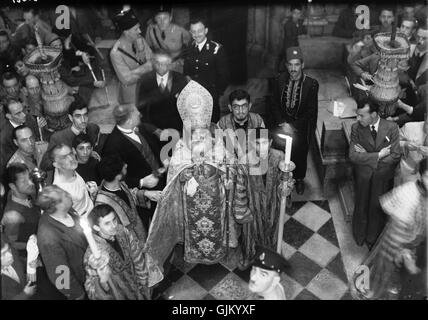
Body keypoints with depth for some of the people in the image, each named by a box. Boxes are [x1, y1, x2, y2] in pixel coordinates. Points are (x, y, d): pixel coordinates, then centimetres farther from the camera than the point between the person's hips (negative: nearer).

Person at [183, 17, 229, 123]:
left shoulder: (216, 49, -8)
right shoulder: (189, 49, 5)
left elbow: (223, 75, -5)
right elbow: (185, 73, 13)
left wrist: (217, 93, -7)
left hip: (210, 97, -3)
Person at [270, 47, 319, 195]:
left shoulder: (311, 84, -13)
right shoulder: (279, 80, -5)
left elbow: (311, 111, -11)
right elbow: (274, 105, 2)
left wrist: (293, 126, -17)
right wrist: (282, 122, -13)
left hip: (301, 127, -1)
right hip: (282, 125, 2)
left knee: (300, 155, 13)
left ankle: (299, 179, 40)